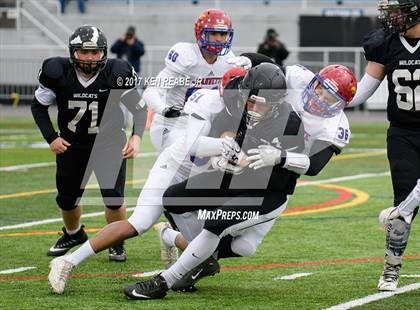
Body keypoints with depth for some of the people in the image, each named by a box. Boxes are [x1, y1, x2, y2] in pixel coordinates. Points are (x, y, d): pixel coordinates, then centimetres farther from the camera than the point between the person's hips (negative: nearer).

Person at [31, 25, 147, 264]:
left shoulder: (117, 74, -22)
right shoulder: (57, 72, -20)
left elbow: (139, 107, -7)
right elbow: (39, 106, -2)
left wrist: (136, 136, -22)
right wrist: (51, 137, -11)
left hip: (109, 143, -2)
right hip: (72, 144, 2)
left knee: (113, 196, -13)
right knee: (67, 198, 11)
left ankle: (117, 242, 14)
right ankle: (73, 234, 42)